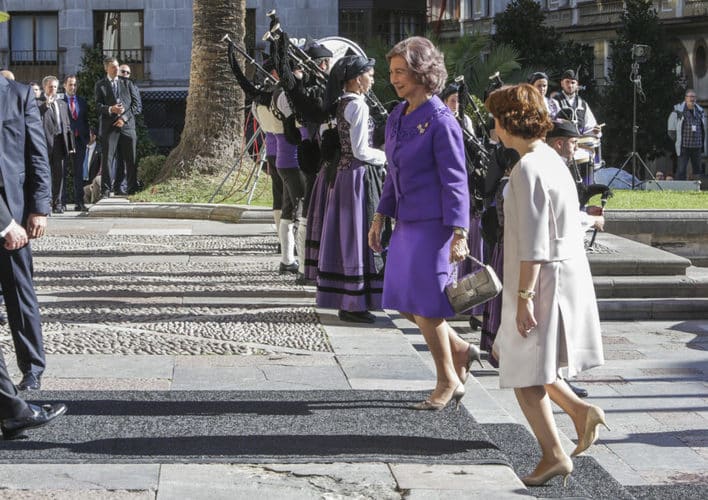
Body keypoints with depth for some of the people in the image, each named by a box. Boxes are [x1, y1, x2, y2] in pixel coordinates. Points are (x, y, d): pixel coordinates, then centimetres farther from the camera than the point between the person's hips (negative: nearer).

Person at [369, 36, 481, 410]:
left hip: (434, 224, -8)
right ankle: (460, 351, 28)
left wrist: (459, 235, -20)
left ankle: (448, 382, 13)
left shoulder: (441, 122, -14)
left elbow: (455, 182, -16)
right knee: (403, 302, 10)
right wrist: (380, 217, 17)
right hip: (407, 222, 8)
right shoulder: (396, 117, 10)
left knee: (425, 303, -3)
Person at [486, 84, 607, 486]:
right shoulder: (551, 159, 11)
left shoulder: (529, 169, -19)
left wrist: (524, 296, -19)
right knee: (521, 360, 21)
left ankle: (555, 455, 4)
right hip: (566, 274, 10)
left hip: (542, 282, -10)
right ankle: (580, 410, 15)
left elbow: (533, 244, -22)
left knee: (524, 375, 1)